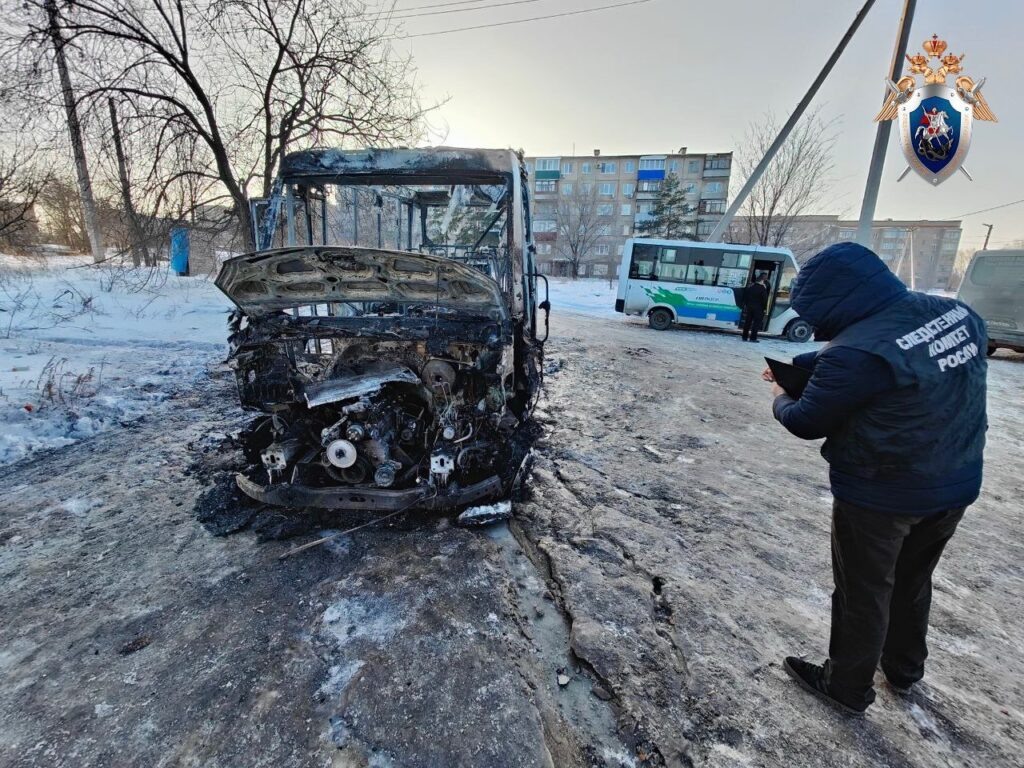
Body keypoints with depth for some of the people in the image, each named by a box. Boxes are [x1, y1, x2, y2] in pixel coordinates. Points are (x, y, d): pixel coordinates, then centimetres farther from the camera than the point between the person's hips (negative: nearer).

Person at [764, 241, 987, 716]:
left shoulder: (857, 351, -29)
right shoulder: (957, 314, -2)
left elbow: (807, 423, -17)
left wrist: (781, 399, 4)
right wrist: (800, 364, 8)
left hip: (879, 495, -8)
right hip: (957, 485, 8)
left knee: (863, 593, 13)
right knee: (912, 581, 27)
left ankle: (847, 687, 33)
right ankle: (905, 670, 48)